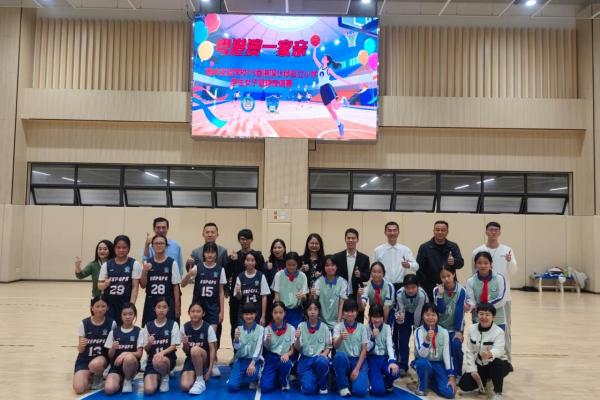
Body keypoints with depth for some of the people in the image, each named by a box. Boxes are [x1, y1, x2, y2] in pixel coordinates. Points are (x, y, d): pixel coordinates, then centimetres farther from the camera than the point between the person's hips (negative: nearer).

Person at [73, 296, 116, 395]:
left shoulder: (111, 323, -7)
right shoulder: (84, 324, -6)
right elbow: (80, 350, -5)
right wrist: (81, 346, -27)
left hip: (102, 357, -1)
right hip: (84, 359, 1)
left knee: (95, 365, -37)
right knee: (79, 389, -20)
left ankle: (99, 376, -1)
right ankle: (89, 375, 14)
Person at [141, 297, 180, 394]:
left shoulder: (173, 324, -1)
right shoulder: (148, 326, 5)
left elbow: (174, 346, -4)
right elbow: (146, 349, 7)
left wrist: (162, 353, -23)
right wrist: (149, 343, -17)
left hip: (168, 358, -2)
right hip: (152, 360, 2)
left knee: (158, 361, -39)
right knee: (149, 390, -21)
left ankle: (165, 377, -4)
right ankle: (158, 376, 15)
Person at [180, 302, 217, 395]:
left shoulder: (208, 328, -12)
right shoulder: (184, 328, -3)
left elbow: (212, 349, -10)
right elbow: (186, 351, 4)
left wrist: (210, 369, -17)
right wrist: (185, 344, -20)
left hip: (204, 359, -2)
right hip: (190, 360, 3)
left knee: (195, 349, -37)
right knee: (185, 386, -24)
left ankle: (200, 380, -18)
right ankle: (196, 375, 11)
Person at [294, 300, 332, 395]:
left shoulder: (324, 327, 2)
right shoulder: (301, 326, 1)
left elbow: (328, 346, 8)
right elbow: (297, 348, -1)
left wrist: (324, 354, -13)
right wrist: (297, 338, -22)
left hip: (319, 358, 1)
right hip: (305, 359, -1)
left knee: (323, 362, -37)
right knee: (308, 390, -23)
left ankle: (322, 385, -7)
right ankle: (306, 379, 15)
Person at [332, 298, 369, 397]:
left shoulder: (362, 328, 0)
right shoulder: (338, 327, -3)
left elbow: (364, 350, -2)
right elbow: (335, 346, -19)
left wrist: (357, 369, -13)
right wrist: (341, 338, -42)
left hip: (358, 360, 0)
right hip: (343, 360, 0)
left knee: (360, 390, -24)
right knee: (340, 355, -37)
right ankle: (343, 385, -13)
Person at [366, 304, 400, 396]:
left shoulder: (387, 328, 0)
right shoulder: (366, 329, -4)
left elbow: (390, 345, -13)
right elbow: (366, 349, -7)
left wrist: (392, 361, -31)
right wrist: (373, 337, -23)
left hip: (385, 358, 2)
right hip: (372, 359, -2)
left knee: (395, 371, -34)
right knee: (379, 390, -23)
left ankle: (388, 383, 4)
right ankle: (376, 380, 15)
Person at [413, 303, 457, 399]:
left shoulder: (444, 332, -6)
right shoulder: (419, 331, -13)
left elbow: (447, 354, -8)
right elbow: (422, 354, -23)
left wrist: (451, 376, -14)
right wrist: (427, 340, -42)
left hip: (438, 364, 2)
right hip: (424, 363, -2)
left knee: (449, 392, -19)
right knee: (423, 362, -38)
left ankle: (431, 381, 14)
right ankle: (422, 387, -8)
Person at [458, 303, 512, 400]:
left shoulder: (498, 331, -18)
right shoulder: (471, 329, -6)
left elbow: (498, 350, -36)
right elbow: (469, 351, -3)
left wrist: (490, 354, -60)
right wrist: (472, 370, -13)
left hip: (496, 366, -4)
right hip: (478, 365, 4)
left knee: (496, 362, -39)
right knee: (464, 384, -14)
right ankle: (483, 380, 21)